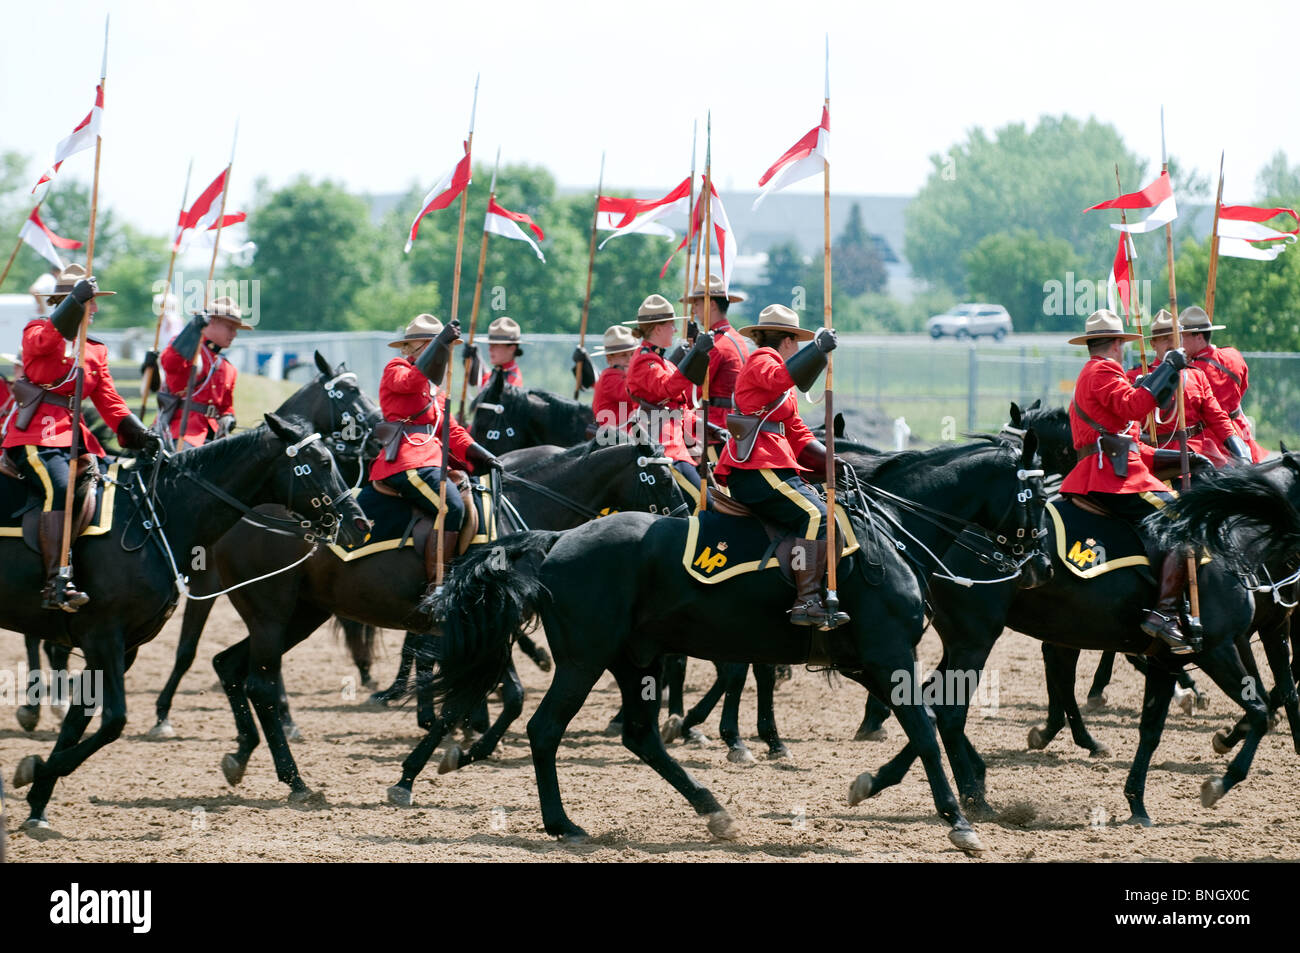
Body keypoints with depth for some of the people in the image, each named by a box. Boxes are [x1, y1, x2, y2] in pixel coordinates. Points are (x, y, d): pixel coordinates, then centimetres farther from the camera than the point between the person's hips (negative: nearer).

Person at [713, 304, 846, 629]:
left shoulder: (785, 395, 33)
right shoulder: (762, 360, 2)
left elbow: (799, 437, 27)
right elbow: (781, 377, -23)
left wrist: (832, 464, 16)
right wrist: (817, 349, -27)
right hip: (755, 469, -11)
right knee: (816, 516, -22)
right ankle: (807, 602, -32)